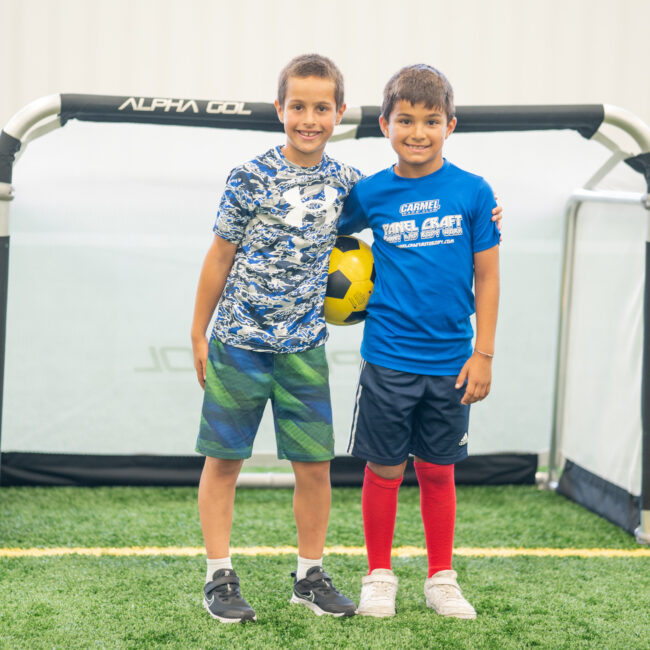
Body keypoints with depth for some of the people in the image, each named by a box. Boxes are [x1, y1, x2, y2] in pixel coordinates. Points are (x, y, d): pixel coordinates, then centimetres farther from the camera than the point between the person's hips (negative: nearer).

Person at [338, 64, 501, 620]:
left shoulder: (473, 192, -3)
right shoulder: (370, 194, -2)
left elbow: (487, 277, 0)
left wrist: (483, 354, -2)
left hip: (450, 362, 0)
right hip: (389, 359, 0)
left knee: (438, 470, 11)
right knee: (384, 469, 7)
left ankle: (442, 578, 25)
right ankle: (379, 576, 22)